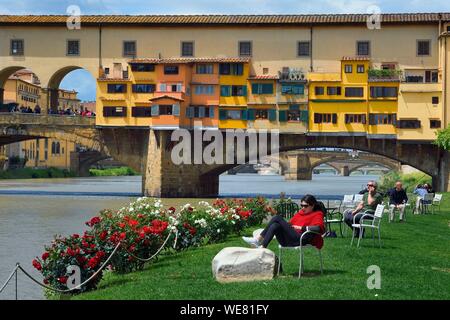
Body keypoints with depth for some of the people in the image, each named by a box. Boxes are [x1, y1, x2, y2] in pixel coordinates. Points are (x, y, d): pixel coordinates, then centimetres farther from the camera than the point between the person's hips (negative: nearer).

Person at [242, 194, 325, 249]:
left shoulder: (317, 214, 5)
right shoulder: (300, 213, 27)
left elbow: (318, 228, -15)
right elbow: (290, 224, 28)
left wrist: (301, 227, -13)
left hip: (299, 240, -7)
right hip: (288, 241, 7)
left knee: (277, 218, -17)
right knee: (275, 226, -23)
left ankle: (258, 240, -18)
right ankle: (261, 248, -29)